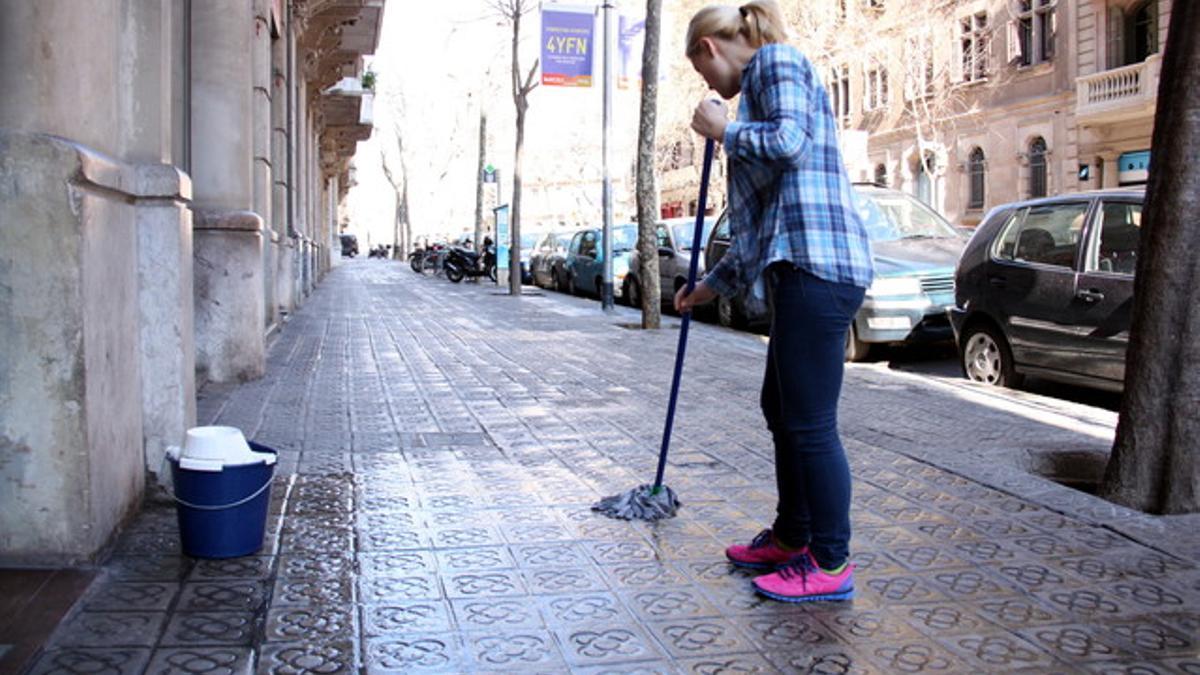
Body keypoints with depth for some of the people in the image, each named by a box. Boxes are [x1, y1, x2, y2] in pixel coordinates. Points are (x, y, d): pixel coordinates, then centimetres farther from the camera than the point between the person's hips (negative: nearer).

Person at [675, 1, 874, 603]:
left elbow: (790, 142, -20)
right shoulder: (759, 86, 28)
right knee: (781, 411, 16)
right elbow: (761, 222, 31)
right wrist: (711, 286, 36)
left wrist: (723, 130, -2)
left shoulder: (776, 62, 2)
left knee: (810, 422, -6)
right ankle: (792, 539, 29)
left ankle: (831, 565, 4)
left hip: (817, 265, -11)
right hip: (799, 267, 11)